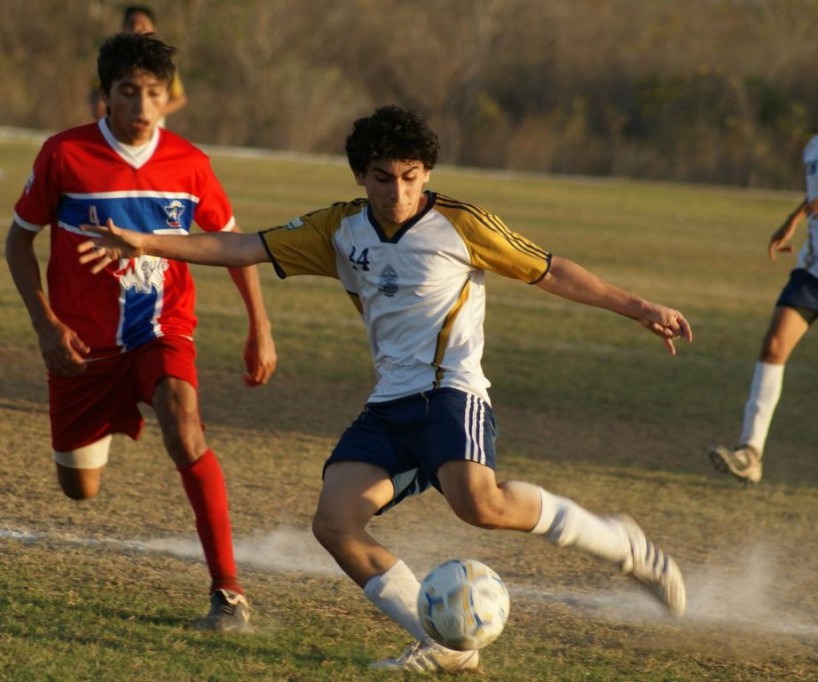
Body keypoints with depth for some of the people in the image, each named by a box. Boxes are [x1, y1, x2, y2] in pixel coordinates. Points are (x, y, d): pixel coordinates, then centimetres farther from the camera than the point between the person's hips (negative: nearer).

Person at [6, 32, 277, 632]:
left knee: (185, 433, -29)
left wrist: (260, 329, 4)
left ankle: (228, 589, -24)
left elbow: (232, 242, 7)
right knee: (80, 490, 7)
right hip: (85, 342, 0)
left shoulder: (188, 164, -7)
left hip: (163, 329, 0)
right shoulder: (65, 155, -12)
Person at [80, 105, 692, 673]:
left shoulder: (459, 225, -3)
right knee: (335, 522, -15)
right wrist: (143, 244, 1)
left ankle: (621, 545, -13)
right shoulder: (342, 230, 10)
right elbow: (247, 248, 9)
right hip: (389, 407, 6)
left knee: (477, 501, -33)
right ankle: (443, 645, -13)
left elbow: (550, 272, 3)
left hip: (451, 393, -6)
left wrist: (637, 308, 2)